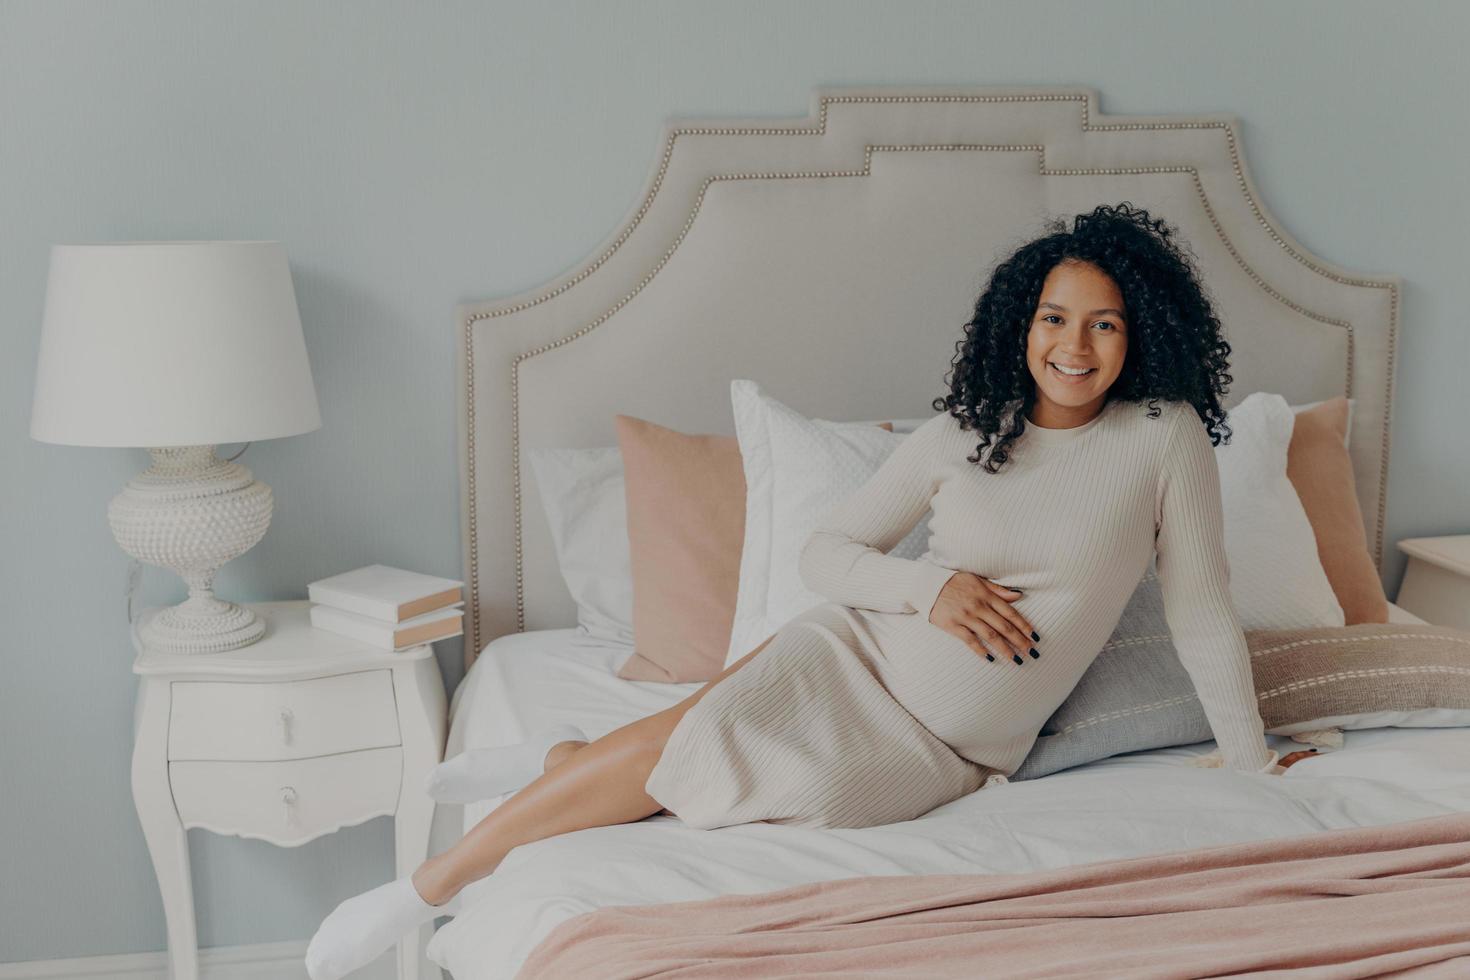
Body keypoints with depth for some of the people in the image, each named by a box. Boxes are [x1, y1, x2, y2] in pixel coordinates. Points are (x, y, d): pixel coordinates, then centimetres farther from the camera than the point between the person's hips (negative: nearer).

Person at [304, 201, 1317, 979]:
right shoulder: (960, 434, -1)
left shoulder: (1165, 434, -6)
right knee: (681, 743, -23)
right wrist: (932, 585, -14)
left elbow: (1202, 610, 1)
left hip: (948, 749, -1)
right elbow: (826, 552, 4)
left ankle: (568, 762, 7)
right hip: (852, 656, 1)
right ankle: (427, 888, -5)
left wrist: (1255, 760, 5)